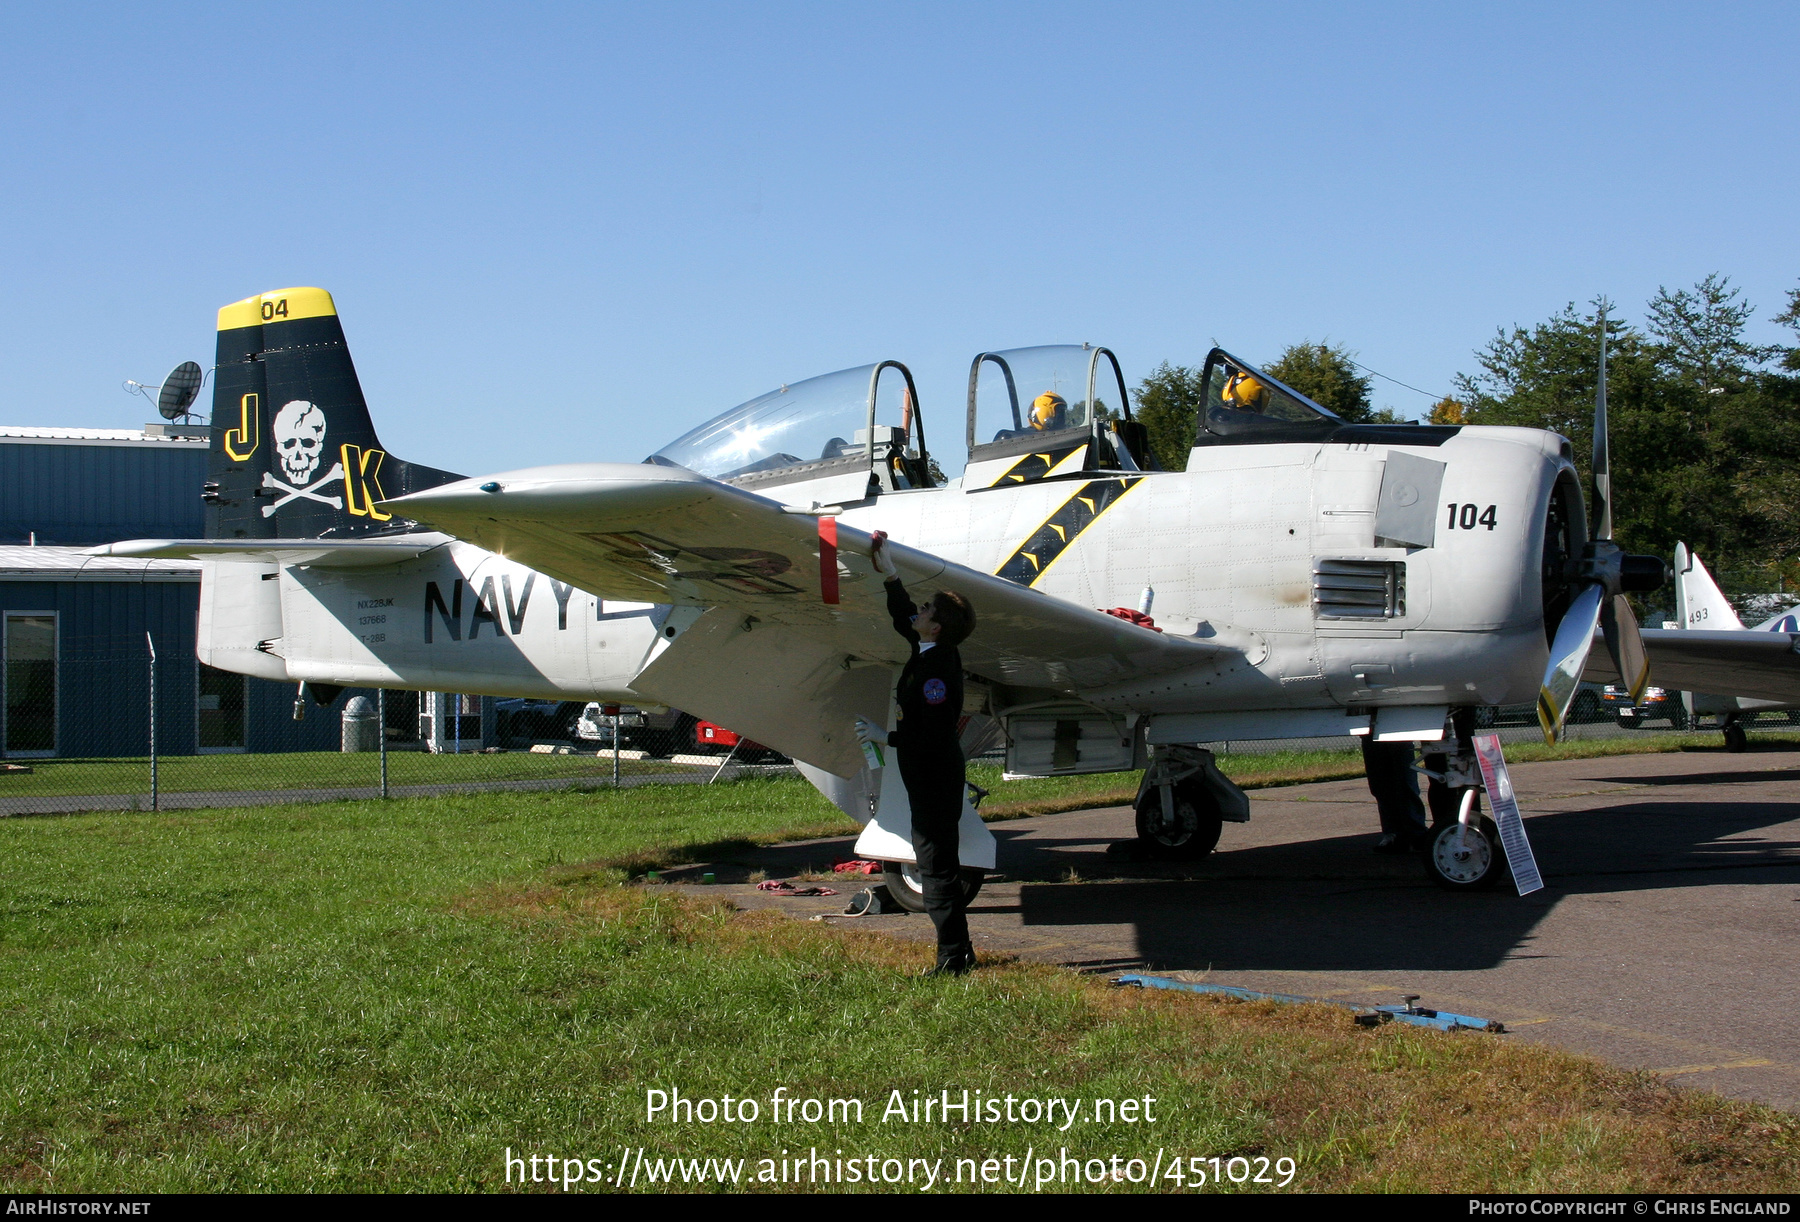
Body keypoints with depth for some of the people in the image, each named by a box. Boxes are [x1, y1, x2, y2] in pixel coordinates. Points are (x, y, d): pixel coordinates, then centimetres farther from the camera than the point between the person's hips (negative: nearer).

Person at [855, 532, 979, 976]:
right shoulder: (929, 652, 5)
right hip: (931, 776, 10)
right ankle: (958, 951, 24)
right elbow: (903, 620, 27)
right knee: (935, 857, 16)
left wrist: (885, 737, -16)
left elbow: (932, 736, -26)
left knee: (935, 861, -6)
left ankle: (953, 957, -1)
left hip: (935, 780, -10)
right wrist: (889, 575, 23)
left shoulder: (937, 669, -24)